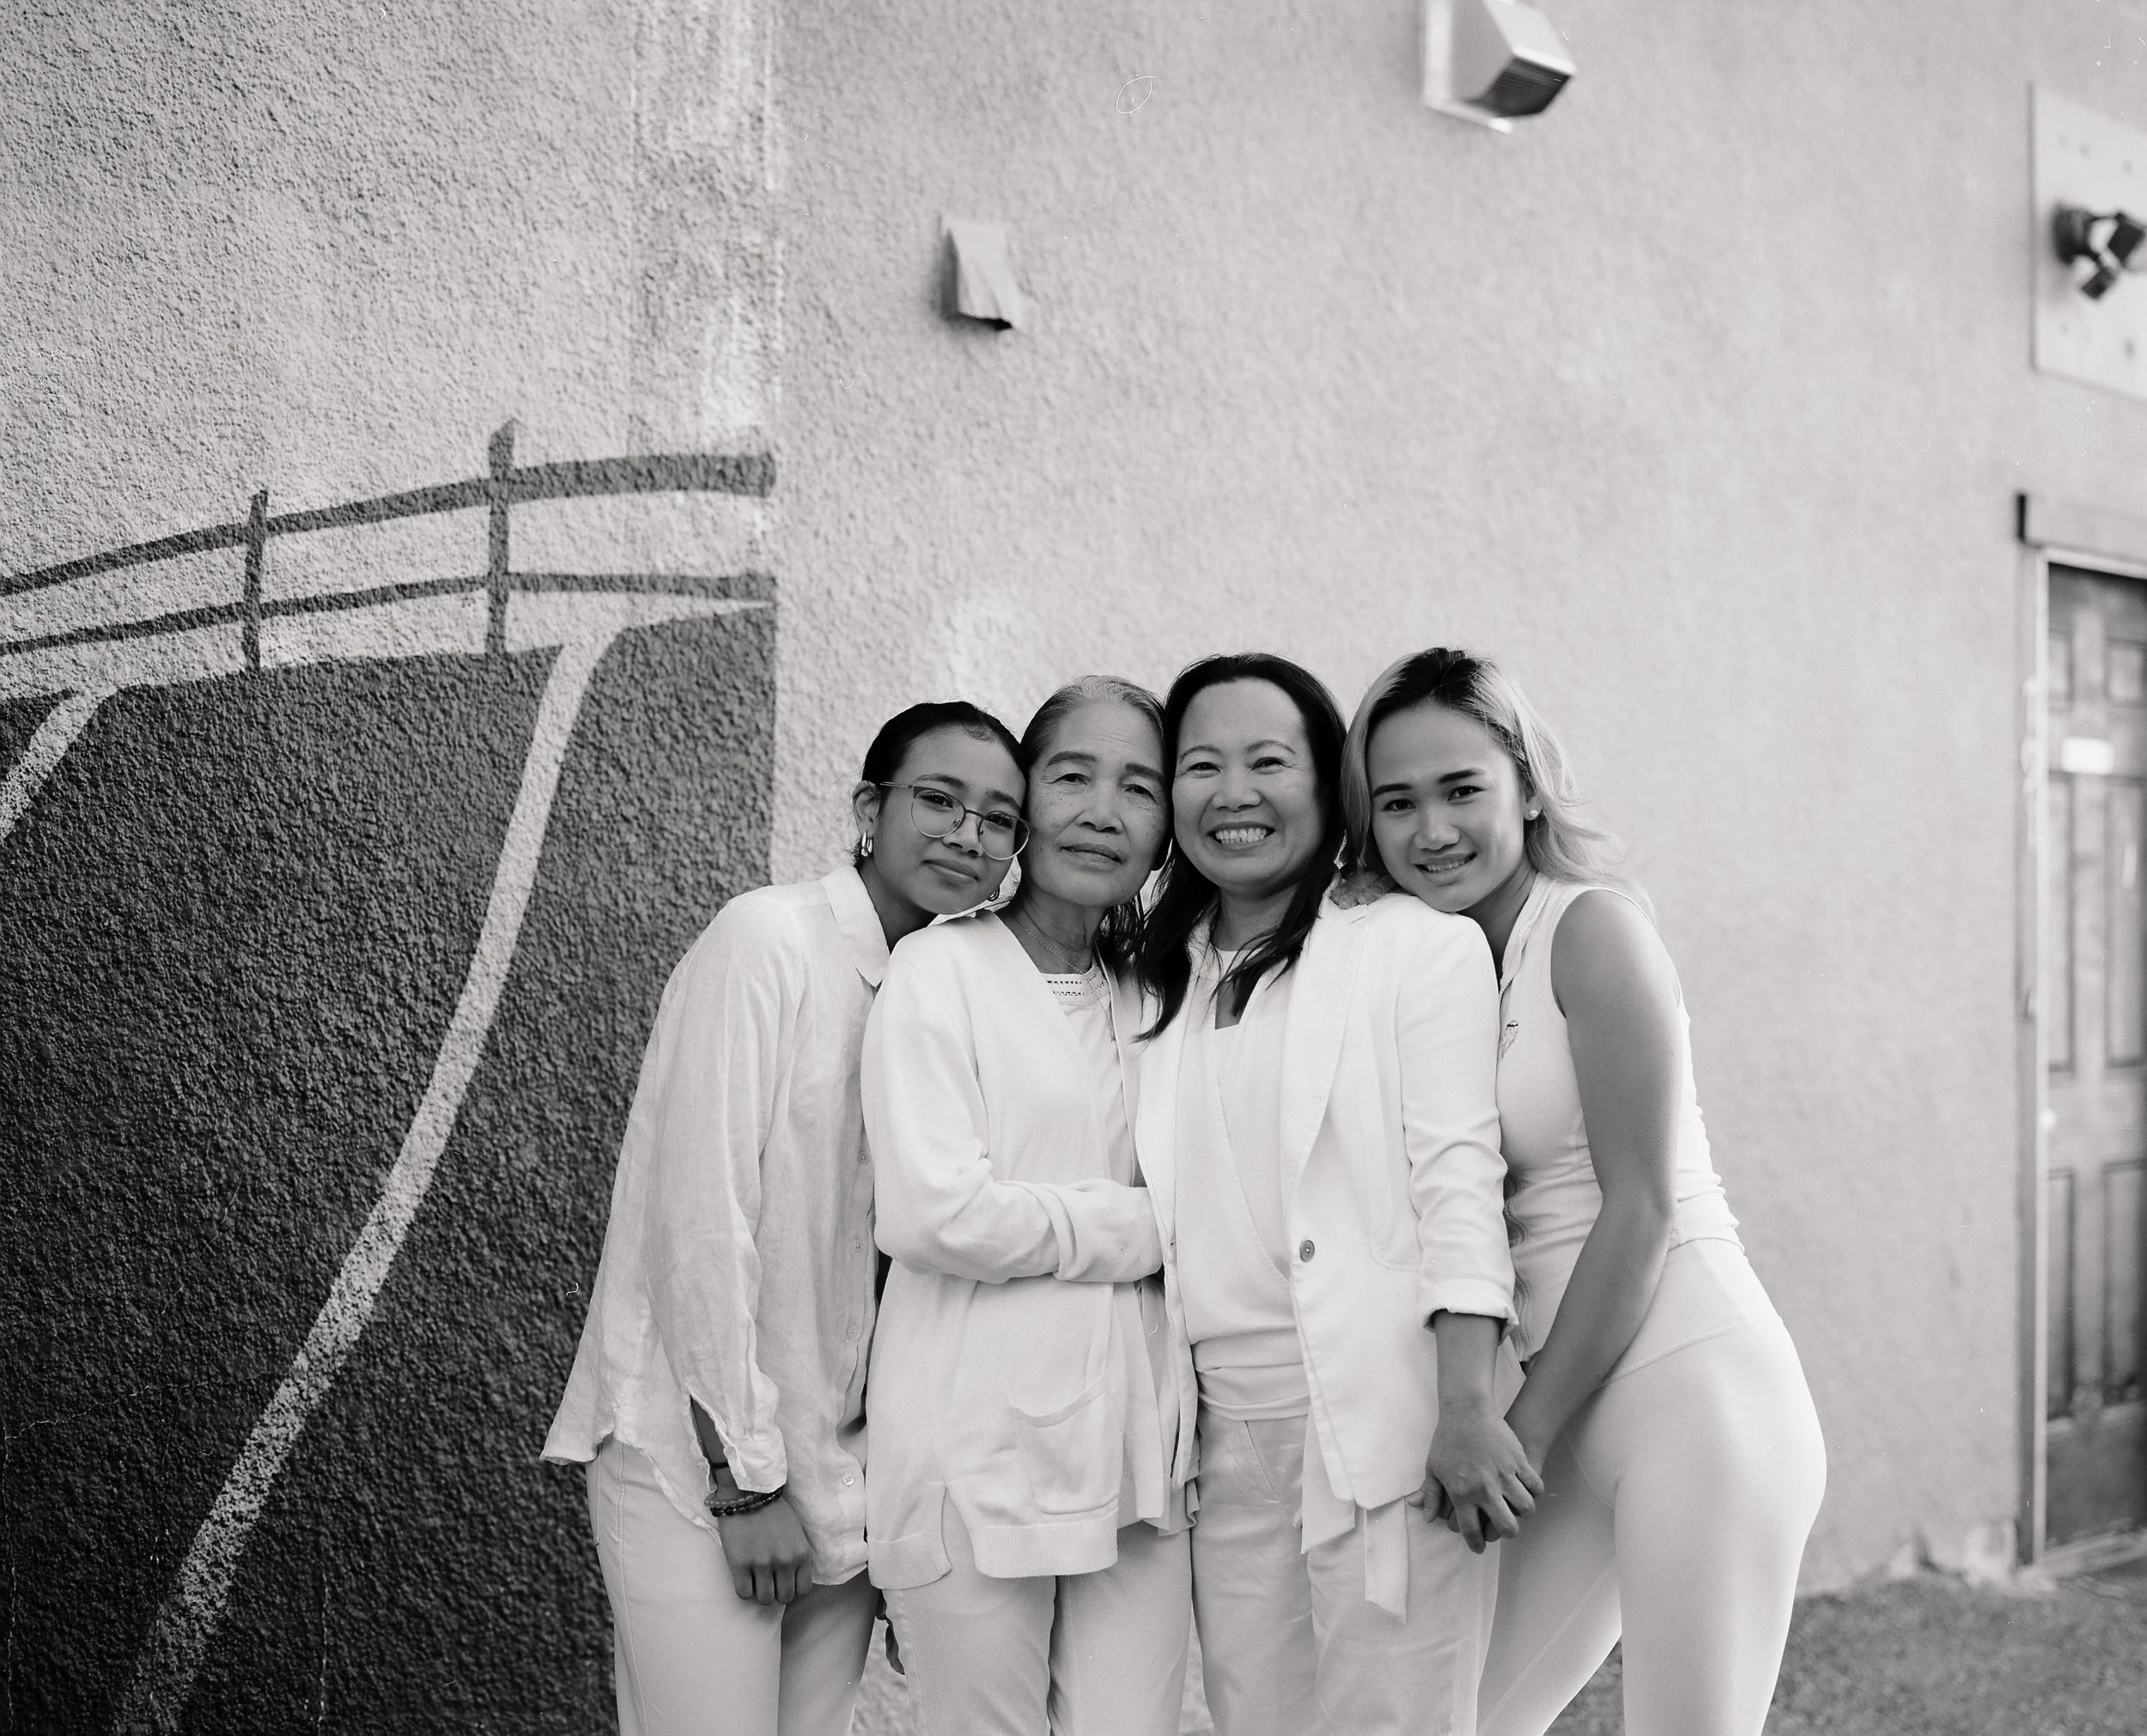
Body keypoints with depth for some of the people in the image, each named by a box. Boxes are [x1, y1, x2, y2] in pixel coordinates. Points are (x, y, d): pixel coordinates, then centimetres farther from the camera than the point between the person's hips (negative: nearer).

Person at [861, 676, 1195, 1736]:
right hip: (979, 1458, -5)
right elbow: (932, 1213, -13)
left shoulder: (1151, 998, 15)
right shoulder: (943, 966, -2)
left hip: (1136, 1457, 5)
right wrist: (1144, 1229, -6)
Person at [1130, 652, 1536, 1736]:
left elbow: (1459, 1178, -7)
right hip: (1226, 1434, 5)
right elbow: (1164, 1215, 15)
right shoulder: (1166, 984, 16)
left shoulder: (1418, 945, 1)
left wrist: (1470, 1414, -15)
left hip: (1386, 1421, -4)